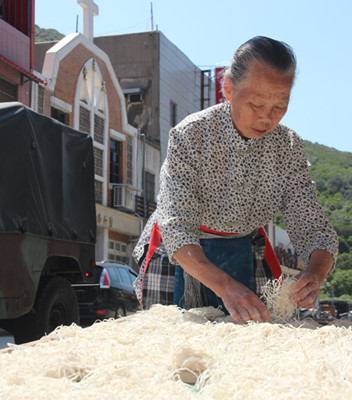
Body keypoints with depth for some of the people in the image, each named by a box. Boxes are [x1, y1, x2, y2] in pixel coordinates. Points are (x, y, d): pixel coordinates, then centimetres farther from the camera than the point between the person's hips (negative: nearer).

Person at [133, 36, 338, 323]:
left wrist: (315, 273, -40)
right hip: (182, 256, -3)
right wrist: (225, 286, -49)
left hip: (243, 252, 3)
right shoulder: (190, 135, -24)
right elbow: (177, 228, -32)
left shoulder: (288, 147, -13)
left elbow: (312, 227, -15)